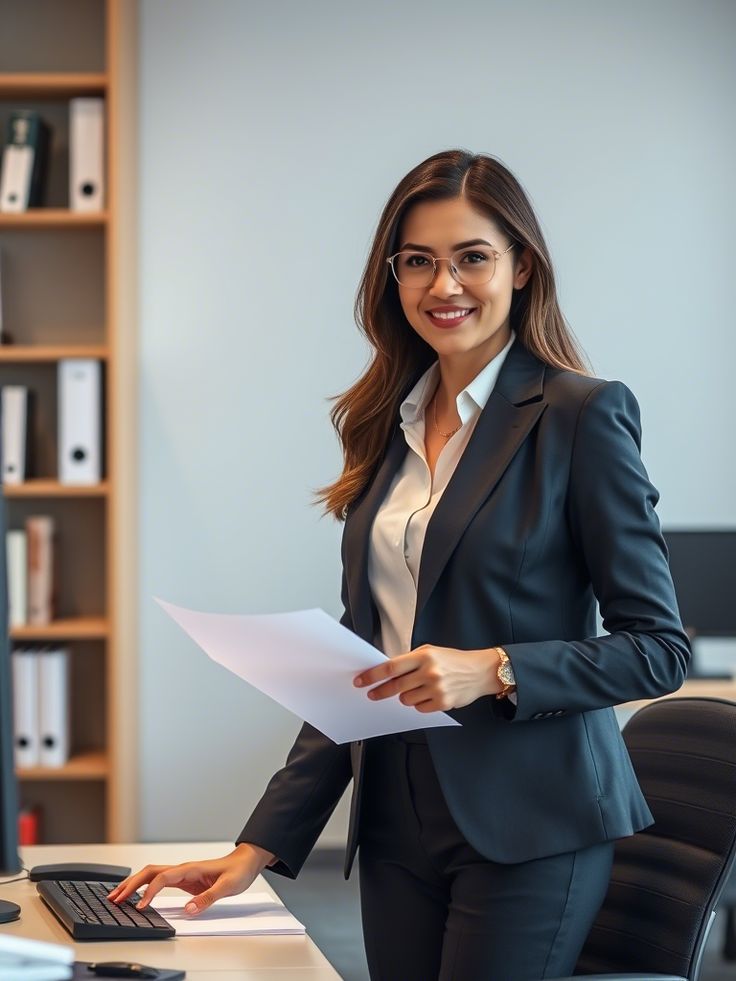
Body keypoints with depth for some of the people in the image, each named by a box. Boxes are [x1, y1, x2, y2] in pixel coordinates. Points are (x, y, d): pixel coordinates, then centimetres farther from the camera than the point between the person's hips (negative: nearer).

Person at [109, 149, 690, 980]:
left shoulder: (582, 415, -7)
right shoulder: (387, 427, 11)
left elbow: (658, 647, -7)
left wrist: (493, 670, -21)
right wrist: (257, 849, 7)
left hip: (526, 829, -5)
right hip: (397, 824, 5)